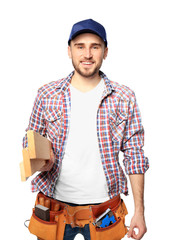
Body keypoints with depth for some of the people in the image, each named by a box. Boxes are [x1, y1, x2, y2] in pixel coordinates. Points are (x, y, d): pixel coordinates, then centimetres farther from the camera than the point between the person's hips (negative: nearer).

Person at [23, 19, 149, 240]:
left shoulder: (124, 98, -3)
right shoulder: (47, 94, -1)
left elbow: (134, 156, -1)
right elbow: (30, 141, 8)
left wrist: (139, 211, -4)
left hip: (104, 205, 0)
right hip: (55, 204, 1)